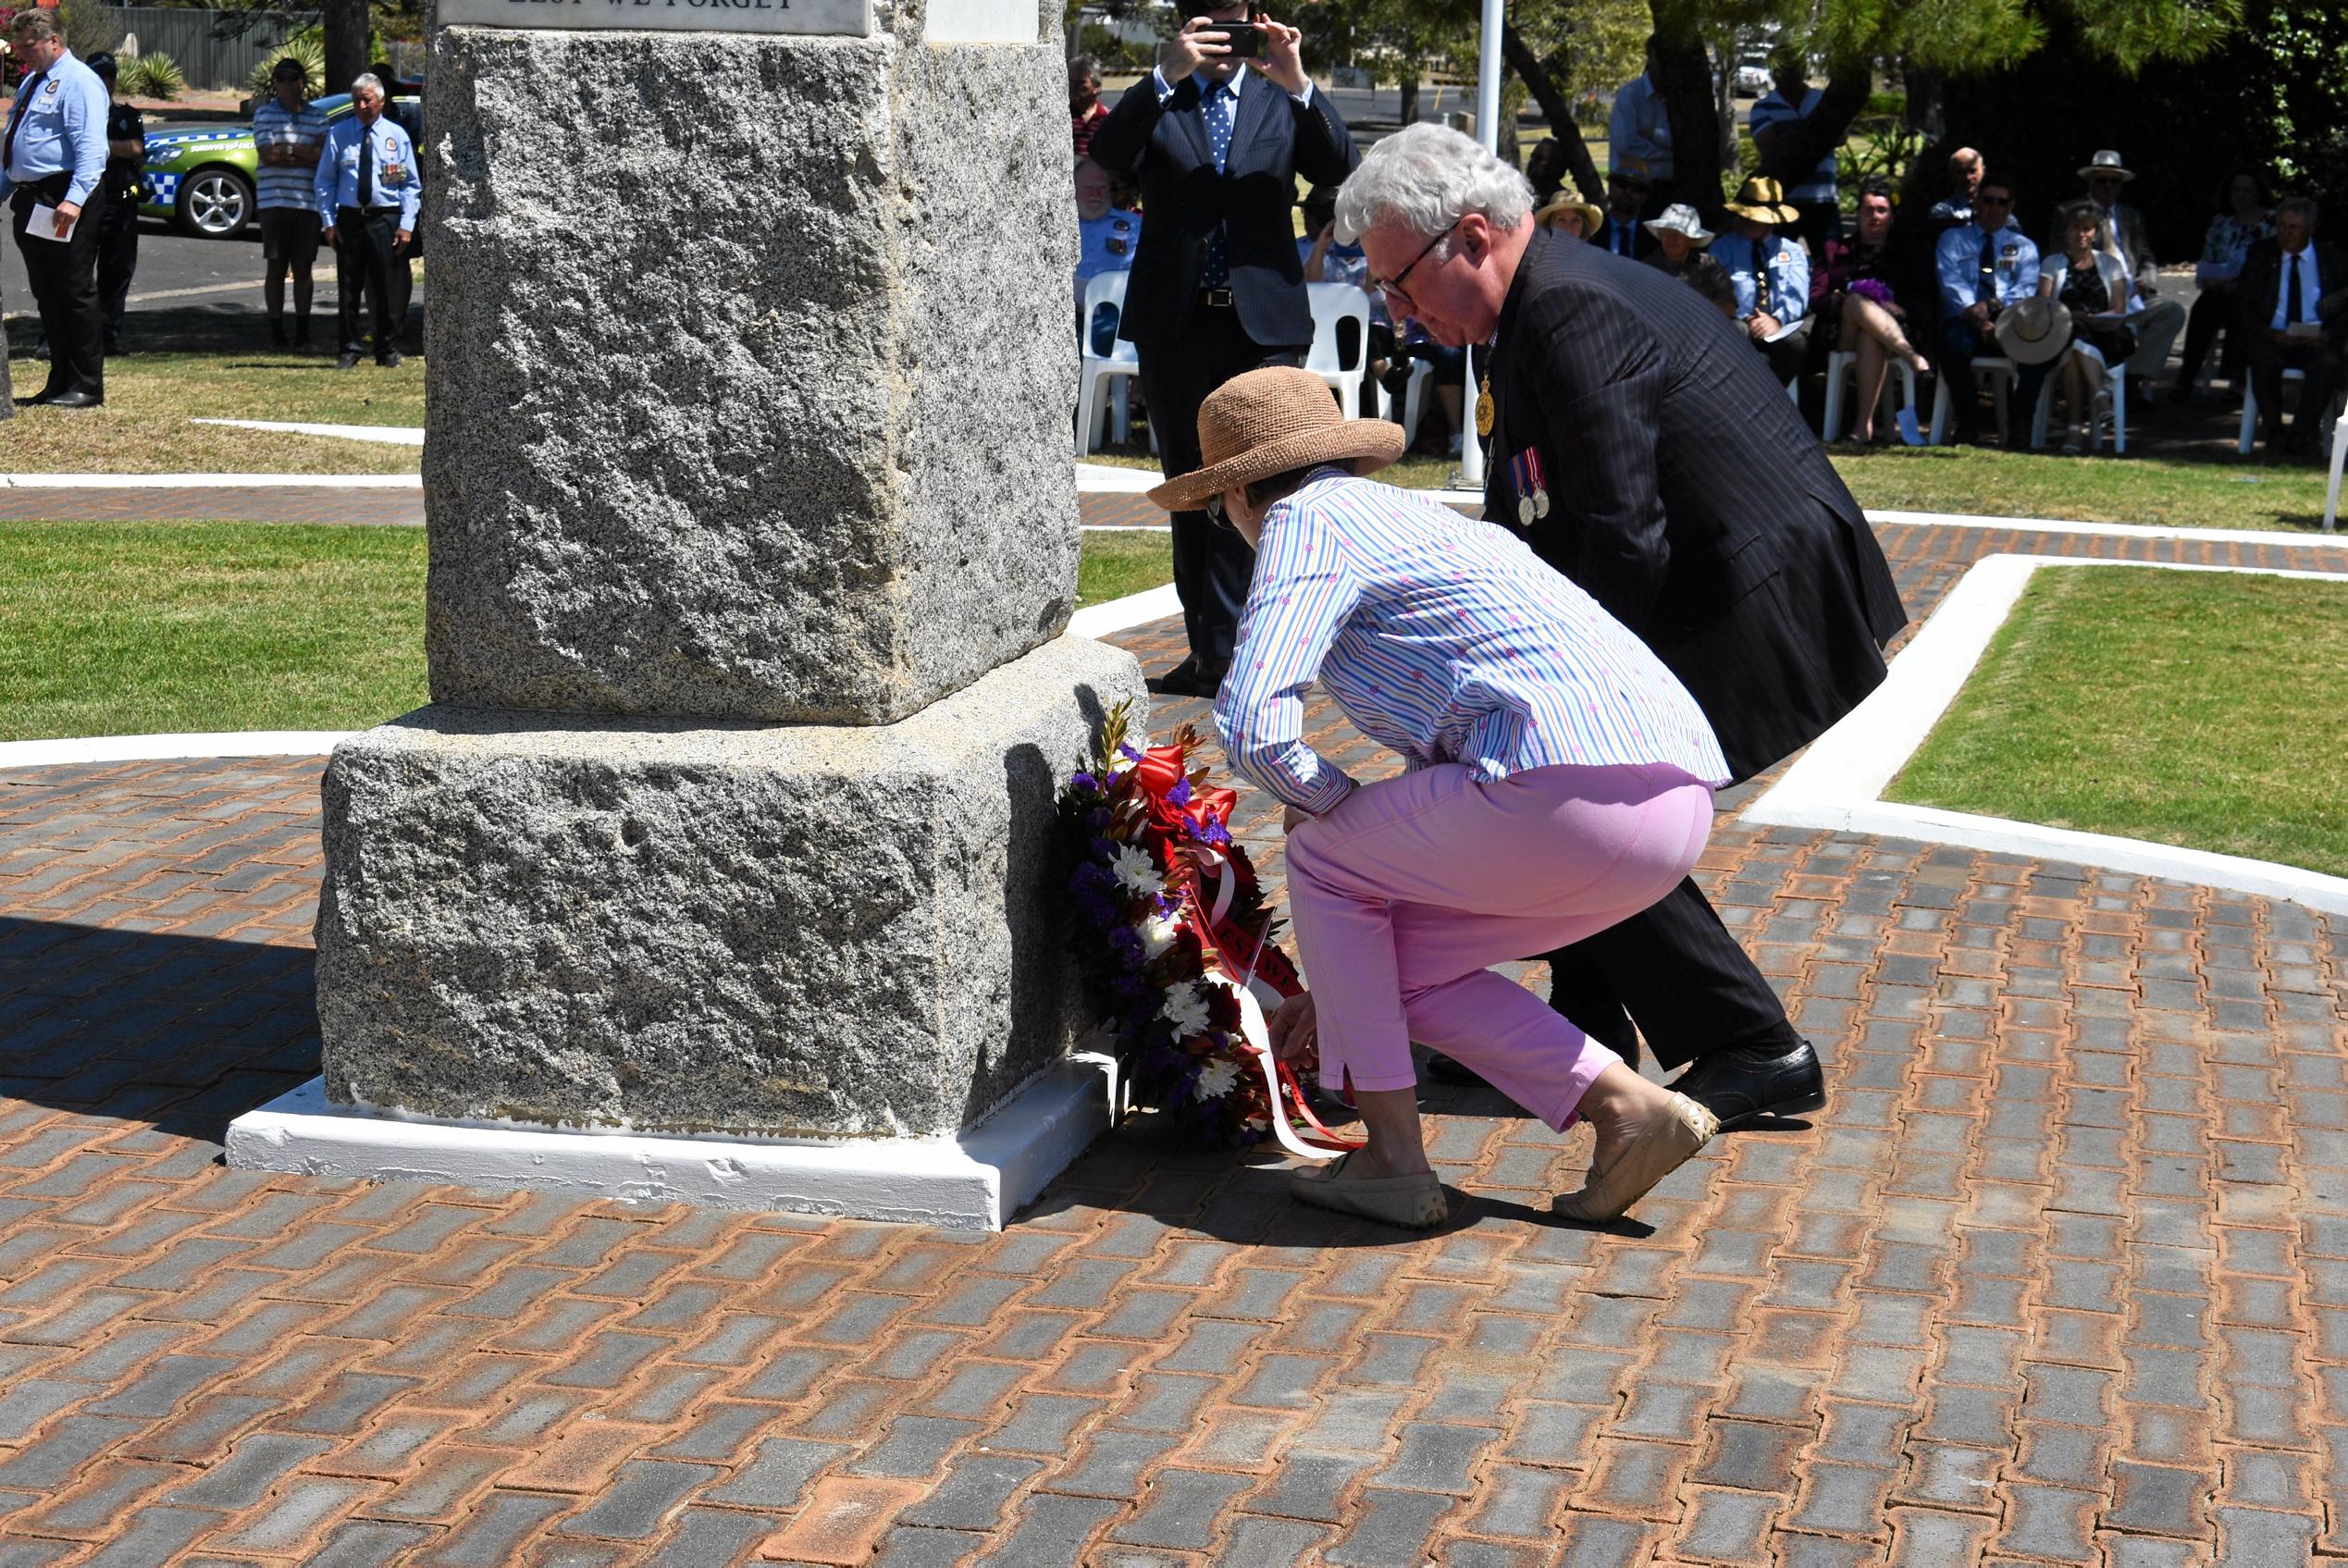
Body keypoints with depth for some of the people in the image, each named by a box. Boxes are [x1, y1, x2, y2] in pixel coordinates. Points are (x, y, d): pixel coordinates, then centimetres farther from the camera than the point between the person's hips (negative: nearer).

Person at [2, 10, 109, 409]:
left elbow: (90, 147, -19)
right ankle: (60, 382, 17)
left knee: (76, 294, -5)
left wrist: (74, 199, -29)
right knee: (46, 296, 11)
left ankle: (86, 387, -2)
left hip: (64, 203, -9)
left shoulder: (78, 81, -8)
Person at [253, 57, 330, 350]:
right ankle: (276, 330, 7)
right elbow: (267, 155, -8)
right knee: (275, 269, 2)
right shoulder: (265, 114, 4)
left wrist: (287, 148, -9)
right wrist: (305, 155, -6)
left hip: (307, 202, 1)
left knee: (303, 269, 4)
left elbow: (323, 154, -4)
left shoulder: (317, 116, 10)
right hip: (273, 201, -1)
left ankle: (302, 331, 10)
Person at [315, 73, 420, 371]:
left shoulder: (396, 135, 4)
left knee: (387, 289, 3)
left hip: (386, 219, -1)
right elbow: (324, 182, 7)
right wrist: (328, 221, -1)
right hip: (349, 218, 1)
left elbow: (411, 184, 4)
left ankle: (388, 351, 13)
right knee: (348, 289, 4)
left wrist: (407, 224, -5)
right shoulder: (339, 134, 5)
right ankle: (350, 348, 13)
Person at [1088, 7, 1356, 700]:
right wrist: (1167, 76, -23)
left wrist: (1298, 84, -20)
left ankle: (1223, 652, -4)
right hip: (1174, 324, 1)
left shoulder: (1282, 102, 9)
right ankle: (1210, 653, 17)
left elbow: (1338, 167, -7)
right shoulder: (1156, 102, 8)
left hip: (1264, 323, -1)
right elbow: (1107, 153, -12)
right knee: (1189, 494, 9)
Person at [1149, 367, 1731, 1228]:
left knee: (1322, 858, 14)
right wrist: (1337, 990, 43)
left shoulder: (1310, 520, 5)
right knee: (1399, 968, 20)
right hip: (1680, 800, 9)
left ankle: (1393, 1161, 15)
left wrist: (1333, 802, 12)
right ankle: (1626, 1108, 11)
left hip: (1577, 790, -9)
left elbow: (1253, 728, -11)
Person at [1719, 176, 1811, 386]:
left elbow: (1797, 295, 4)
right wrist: (1743, 321, -18)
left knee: (1798, 342, -34)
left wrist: (1777, 319, -16)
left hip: (1781, 330, 2)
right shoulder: (1721, 250, 13)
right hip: (1739, 327, -1)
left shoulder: (1792, 251, 19)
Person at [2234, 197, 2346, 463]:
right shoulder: (2260, 255, 11)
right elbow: (2242, 307, 4)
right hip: (2271, 339, 0)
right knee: (2264, 361, -35)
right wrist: (2269, 334, -14)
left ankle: (2300, 436, -27)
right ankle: (2273, 434, -22)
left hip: (2316, 340, 0)